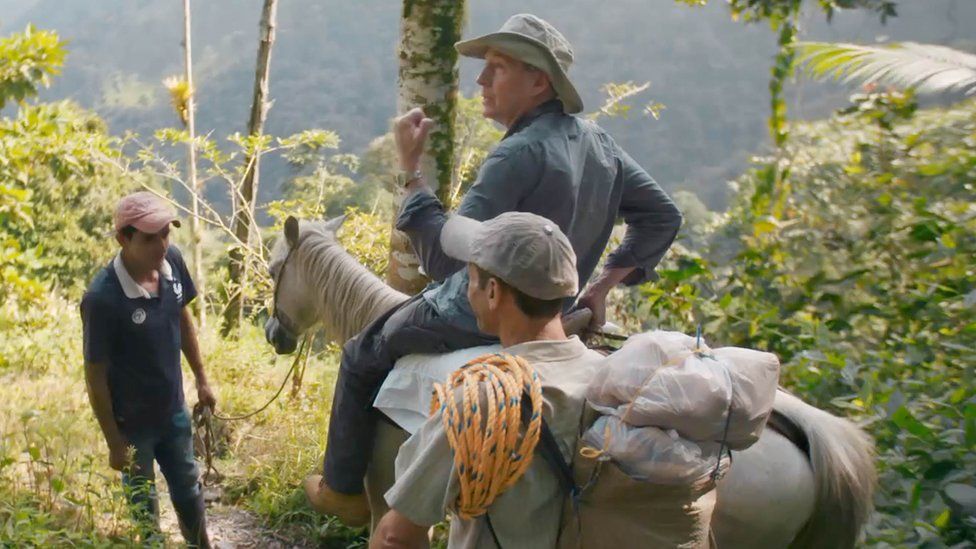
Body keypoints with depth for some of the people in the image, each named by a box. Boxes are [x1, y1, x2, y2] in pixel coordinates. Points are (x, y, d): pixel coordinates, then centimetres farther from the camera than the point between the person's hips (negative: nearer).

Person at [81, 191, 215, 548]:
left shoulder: (172, 261, -14)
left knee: (189, 490, 25)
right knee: (143, 505, 17)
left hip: (174, 410, 5)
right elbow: (95, 375, -20)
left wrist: (201, 380, 11)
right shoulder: (103, 298, -31)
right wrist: (114, 443, -14)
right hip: (132, 422, -5)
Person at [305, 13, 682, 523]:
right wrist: (603, 284, 10)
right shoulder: (597, 140, -1)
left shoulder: (518, 154, -28)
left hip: (479, 319, -8)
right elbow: (662, 217, 8)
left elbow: (445, 260, -31)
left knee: (360, 358, 15)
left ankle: (343, 490, 27)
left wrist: (410, 170, -26)